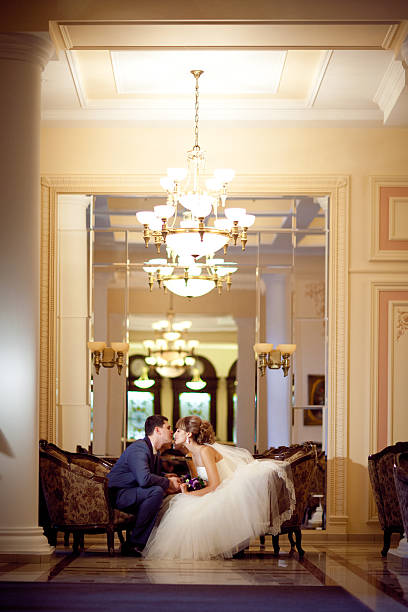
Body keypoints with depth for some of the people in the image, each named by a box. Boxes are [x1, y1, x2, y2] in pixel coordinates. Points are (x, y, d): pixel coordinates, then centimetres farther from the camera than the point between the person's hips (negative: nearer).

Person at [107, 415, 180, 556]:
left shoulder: (155, 452, 14)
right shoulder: (139, 448, -18)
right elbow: (144, 479, -33)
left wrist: (168, 479, 1)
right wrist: (168, 483, -19)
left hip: (132, 495, 10)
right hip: (116, 495, -10)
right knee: (156, 491, -29)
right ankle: (134, 544, -23)